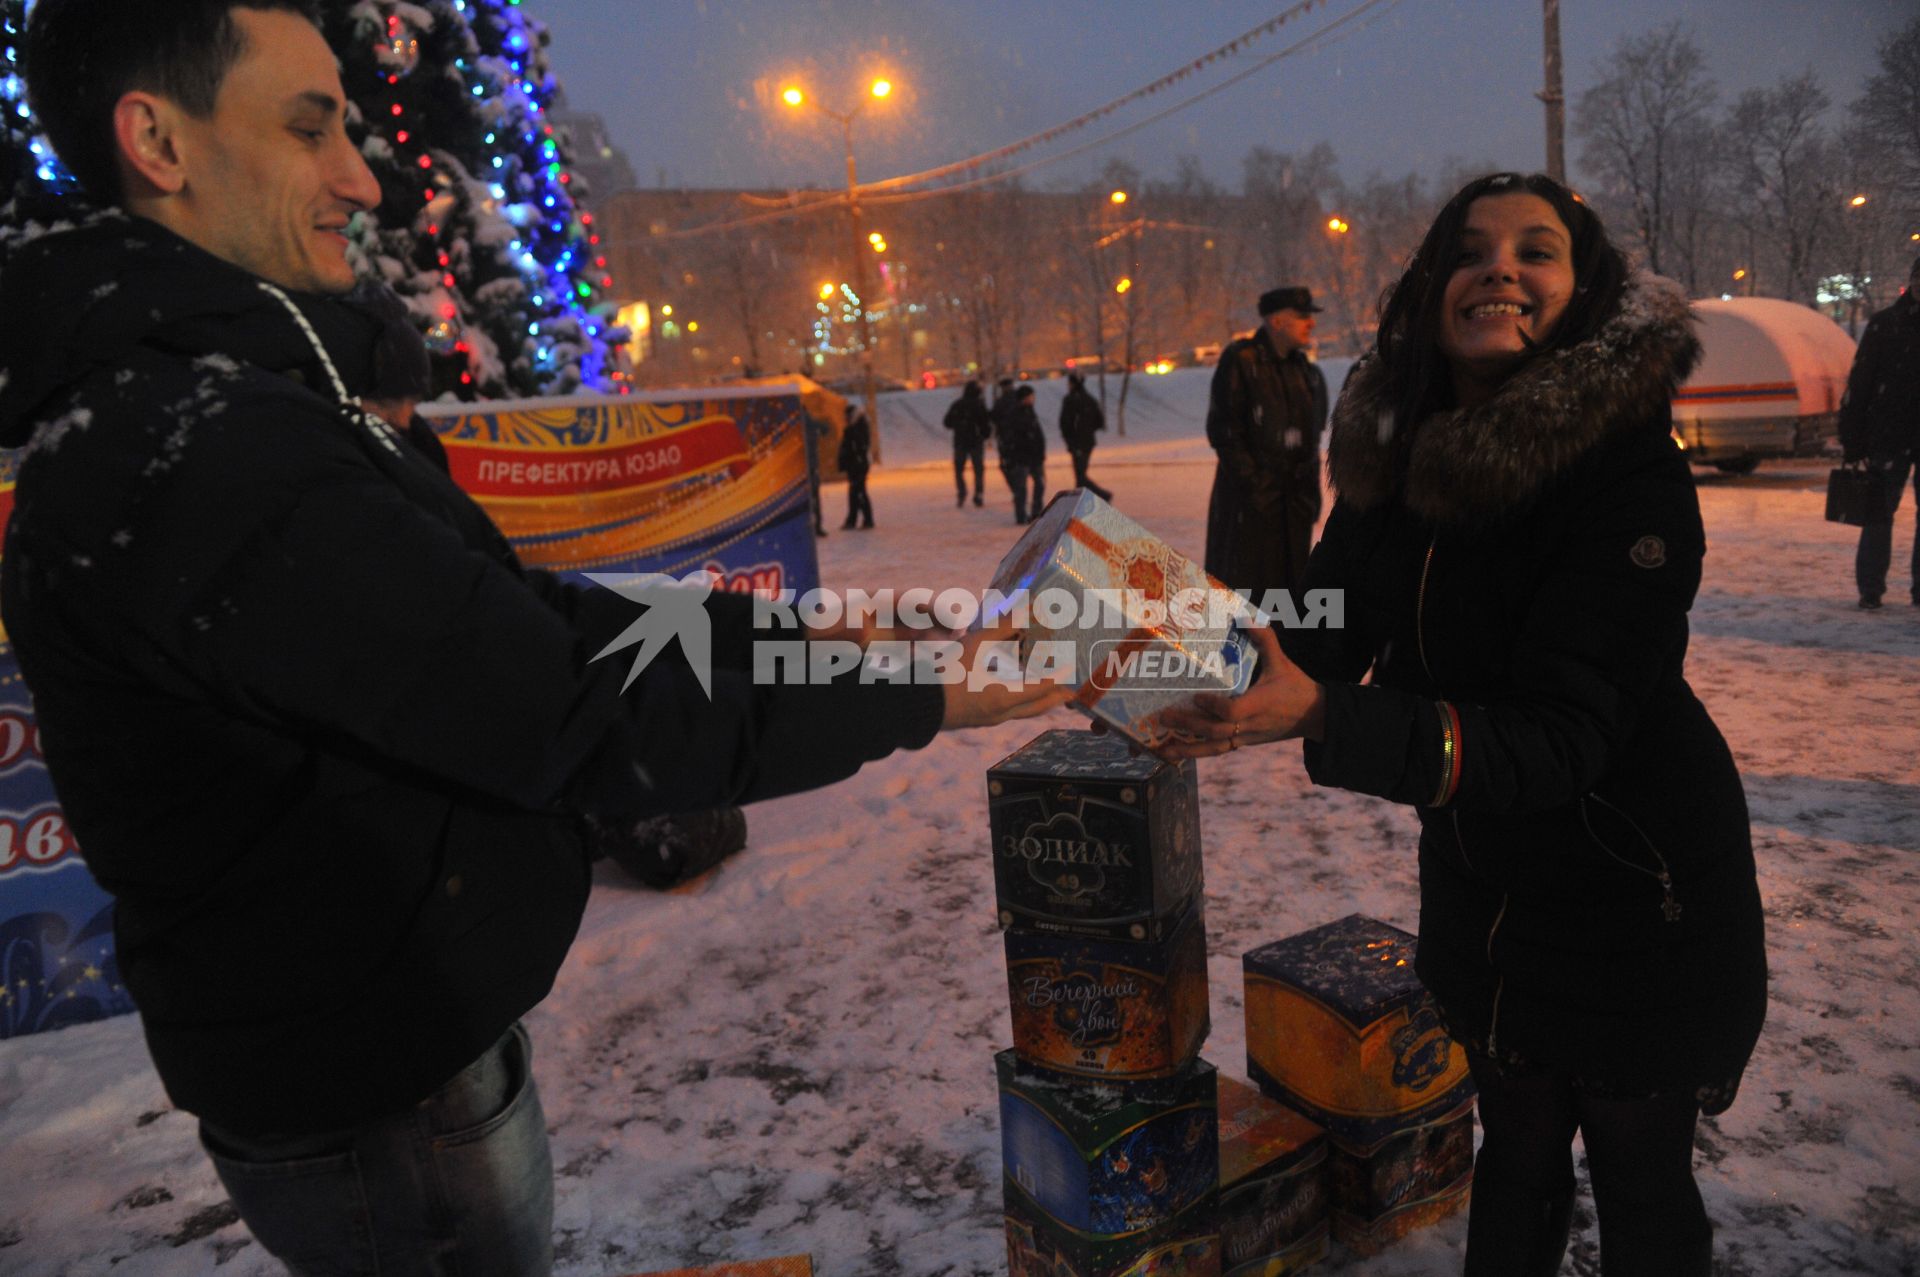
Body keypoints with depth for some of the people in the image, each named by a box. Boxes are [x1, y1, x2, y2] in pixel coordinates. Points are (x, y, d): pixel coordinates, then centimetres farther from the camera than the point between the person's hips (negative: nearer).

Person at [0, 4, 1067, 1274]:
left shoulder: (212, 394, 8)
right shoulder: (188, 449, -27)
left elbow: (512, 620, 5)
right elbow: (560, 717, -28)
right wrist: (905, 704, -20)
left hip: (427, 1021, 9)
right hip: (370, 1109, -9)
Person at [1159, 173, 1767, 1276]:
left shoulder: (1631, 477, -25)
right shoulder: (1394, 451, -6)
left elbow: (1562, 737, -32)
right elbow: (1327, 636, -1)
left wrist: (1322, 720, -45)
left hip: (1634, 888, -5)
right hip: (1481, 882, 5)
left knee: (1641, 1184, 15)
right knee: (1517, 1150, 24)